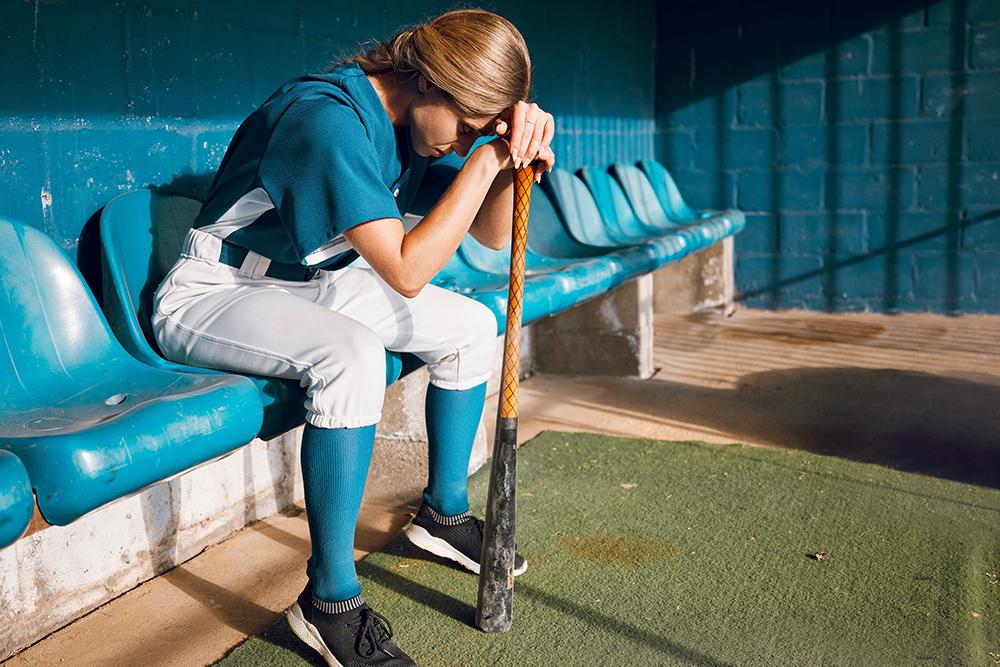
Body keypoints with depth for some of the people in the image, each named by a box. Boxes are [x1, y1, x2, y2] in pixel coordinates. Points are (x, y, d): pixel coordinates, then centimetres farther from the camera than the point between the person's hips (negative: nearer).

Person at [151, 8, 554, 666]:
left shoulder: (415, 123, -2)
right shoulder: (330, 118, -30)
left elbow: (492, 234, 1)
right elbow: (406, 272, -34)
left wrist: (511, 152, -17)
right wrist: (483, 161, -30)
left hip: (310, 283, 9)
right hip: (211, 293, -9)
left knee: (473, 326, 4)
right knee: (354, 354, -37)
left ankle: (445, 512, 19)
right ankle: (330, 601, -25)